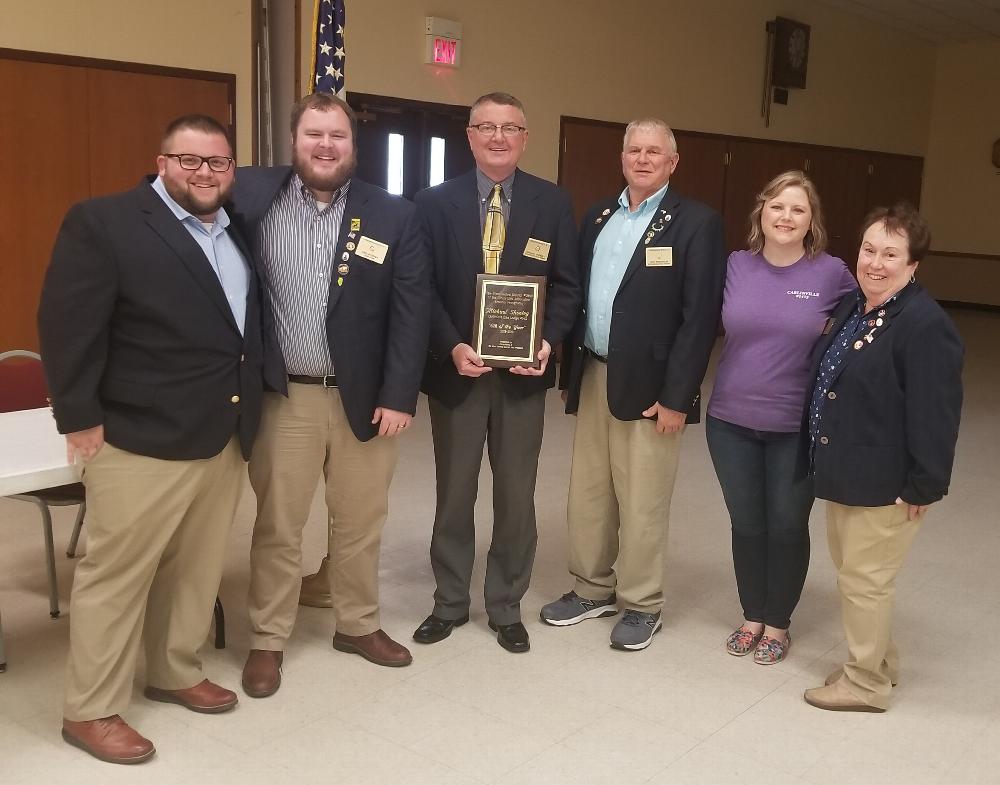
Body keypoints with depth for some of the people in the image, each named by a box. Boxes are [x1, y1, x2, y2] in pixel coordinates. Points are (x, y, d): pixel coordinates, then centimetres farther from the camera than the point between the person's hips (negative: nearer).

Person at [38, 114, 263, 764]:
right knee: (116, 575, 4)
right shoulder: (103, 222, -9)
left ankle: (176, 673, 34)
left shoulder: (242, 231, 11)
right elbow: (68, 325, -12)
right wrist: (82, 418, -13)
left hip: (225, 438, 6)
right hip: (142, 441, -6)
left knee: (198, 569, 16)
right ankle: (90, 710, 18)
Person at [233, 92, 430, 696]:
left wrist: (399, 395, -9)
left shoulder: (394, 216, -2)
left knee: (361, 522, 14)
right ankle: (268, 640, 26)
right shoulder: (254, 197, -2)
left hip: (366, 397, 1)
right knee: (277, 525, 10)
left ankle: (359, 625, 34)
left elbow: (412, 311, -5)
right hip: (284, 396, 0)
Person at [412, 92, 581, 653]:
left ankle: (507, 608, 26)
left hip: (523, 372, 1)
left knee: (516, 496, 10)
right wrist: (452, 347, -16)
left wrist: (548, 340, -15)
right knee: (454, 493, 12)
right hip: (456, 368, 0)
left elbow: (567, 285, 1)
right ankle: (450, 603, 29)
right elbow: (424, 287, -3)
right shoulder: (437, 202, 1)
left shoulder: (553, 203, 3)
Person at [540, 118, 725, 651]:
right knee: (586, 494, 14)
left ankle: (641, 605, 21)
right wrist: (571, 372, 9)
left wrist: (676, 396, -15)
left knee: (641, 503, 4)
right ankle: (592, 589, 31)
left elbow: (700, 317, -12)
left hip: (648, 386, -6)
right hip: (592, 377, 6)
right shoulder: (597, 217, 12)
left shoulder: (697, 223, -7)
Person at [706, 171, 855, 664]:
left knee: (787, 527, 10)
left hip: (797, 428, -2)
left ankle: (777, 625, 29)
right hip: (730, 421, 2)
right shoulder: (735, 266, -2)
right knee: (746, 524, 13)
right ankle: (752, 617, 32)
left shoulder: (832, 273, -9)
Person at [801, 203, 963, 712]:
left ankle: (866, 683, 20)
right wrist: (823, 460, 20)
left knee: (864, 580, 3)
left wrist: (924, 486, -20)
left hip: (885, 483, -9)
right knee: (851, 571, 19)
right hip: (843, 473, 9)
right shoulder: (851, 307, 9)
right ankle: (878, 662, 37)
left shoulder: (925, 325, -20)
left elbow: (935, 414, -22)